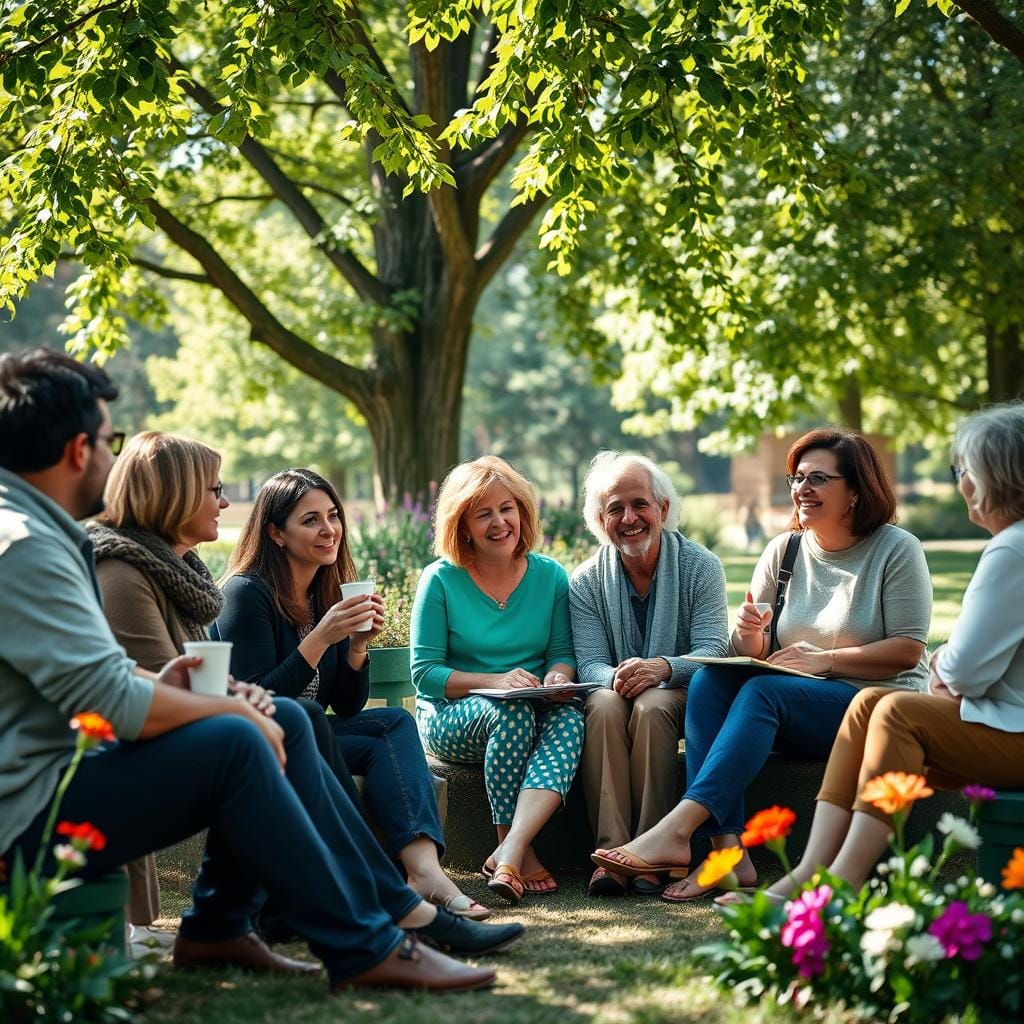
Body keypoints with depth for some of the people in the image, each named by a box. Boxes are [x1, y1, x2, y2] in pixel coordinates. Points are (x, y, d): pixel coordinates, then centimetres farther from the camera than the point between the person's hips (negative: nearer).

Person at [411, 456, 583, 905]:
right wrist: (495, 681, -21)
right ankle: (520, 855, -26)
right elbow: (424, 673, -7)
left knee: (569, 716, -32)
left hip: (531, 711, 3)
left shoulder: (550, 576, 6)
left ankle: (509, 852, -44)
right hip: (450, 717, -3)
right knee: (512, 712, -36)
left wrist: (559, 675, -17)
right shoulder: (441, 580, -5)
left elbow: (563, 653, 8)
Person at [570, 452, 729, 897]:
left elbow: (713, 650, -13)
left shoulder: (700, 567, -3)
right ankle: (610, 852, -39)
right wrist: (615, 677, -31)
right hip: (615, 692, 2)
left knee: (652, 706, -35)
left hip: (682, 696, -2)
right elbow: (589, 664, -6)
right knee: (605, 703, -33)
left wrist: (663, 668, -34)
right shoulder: (585, 582, 2)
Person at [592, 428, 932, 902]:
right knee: (709, 679, -22)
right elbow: (754, 654, 9)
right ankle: (727, 852, -34)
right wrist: (751, 636, -15)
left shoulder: (897, 550, -3)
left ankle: (677, 831, -39)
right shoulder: (783, 551, 11)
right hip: (795, 708, 5)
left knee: (762, 691, -31)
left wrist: (823, 659, -15)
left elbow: (907, 650, -9)